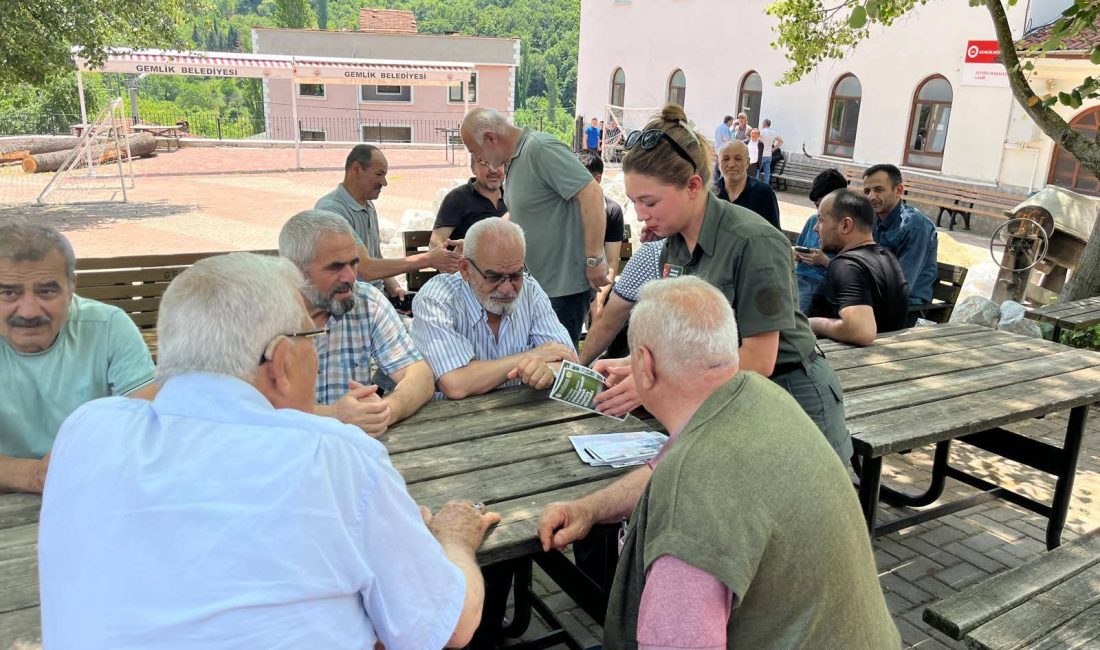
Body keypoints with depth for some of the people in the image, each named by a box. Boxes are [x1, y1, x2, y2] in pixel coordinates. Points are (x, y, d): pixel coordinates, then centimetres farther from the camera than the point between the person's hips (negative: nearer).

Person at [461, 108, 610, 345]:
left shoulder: (541, 148, -17)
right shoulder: (514, 159, 12)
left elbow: (591, 193, -24)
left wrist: (595, 258, -24)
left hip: (565, 283, -10)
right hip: (537, 281, 10)